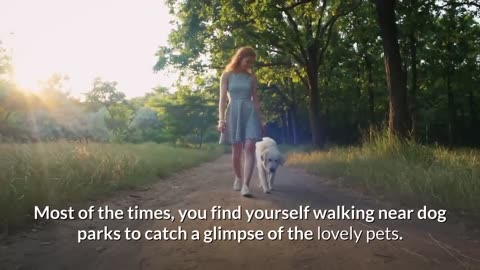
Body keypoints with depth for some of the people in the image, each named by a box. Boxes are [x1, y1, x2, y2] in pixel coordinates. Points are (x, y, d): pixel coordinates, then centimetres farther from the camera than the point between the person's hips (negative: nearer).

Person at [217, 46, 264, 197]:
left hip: (250, 112, 2)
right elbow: (222, 98, -2)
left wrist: (260, 120, 10)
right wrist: (221, 119, -11)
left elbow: (255, 99, 13)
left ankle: (245, 185, -17)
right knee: (236, 150, 4)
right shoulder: (227, 75, 4)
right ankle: (238, 178, 29)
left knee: (250, 148, -14)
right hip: (234, 113, -1)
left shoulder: (251, 77, 11)